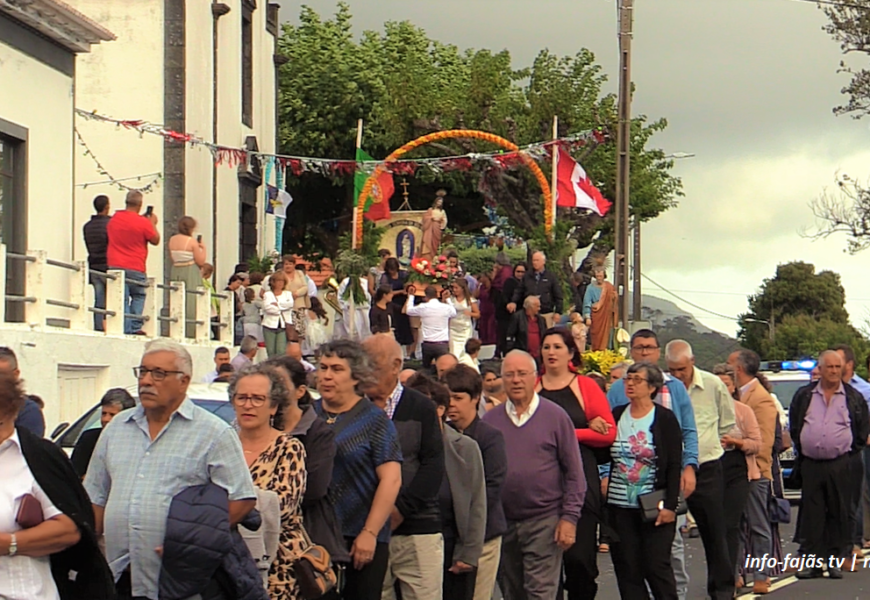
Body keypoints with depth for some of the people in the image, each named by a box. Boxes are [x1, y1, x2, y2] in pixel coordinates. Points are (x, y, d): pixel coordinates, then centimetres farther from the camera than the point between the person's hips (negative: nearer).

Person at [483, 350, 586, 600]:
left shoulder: (555, 417, -1)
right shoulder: (490, 420, 5)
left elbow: (574, 473, -1)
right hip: (501, 523, 3)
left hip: (544, 522, -3)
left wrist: (569, 517, -7)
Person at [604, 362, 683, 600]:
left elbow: (674, 466, -6)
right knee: (627, 569, 4)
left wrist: (670, 506, -13)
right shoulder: (616, 415, 8)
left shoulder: (665, 419, -4)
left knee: (656, 566, -3)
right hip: (620, 506, 4)